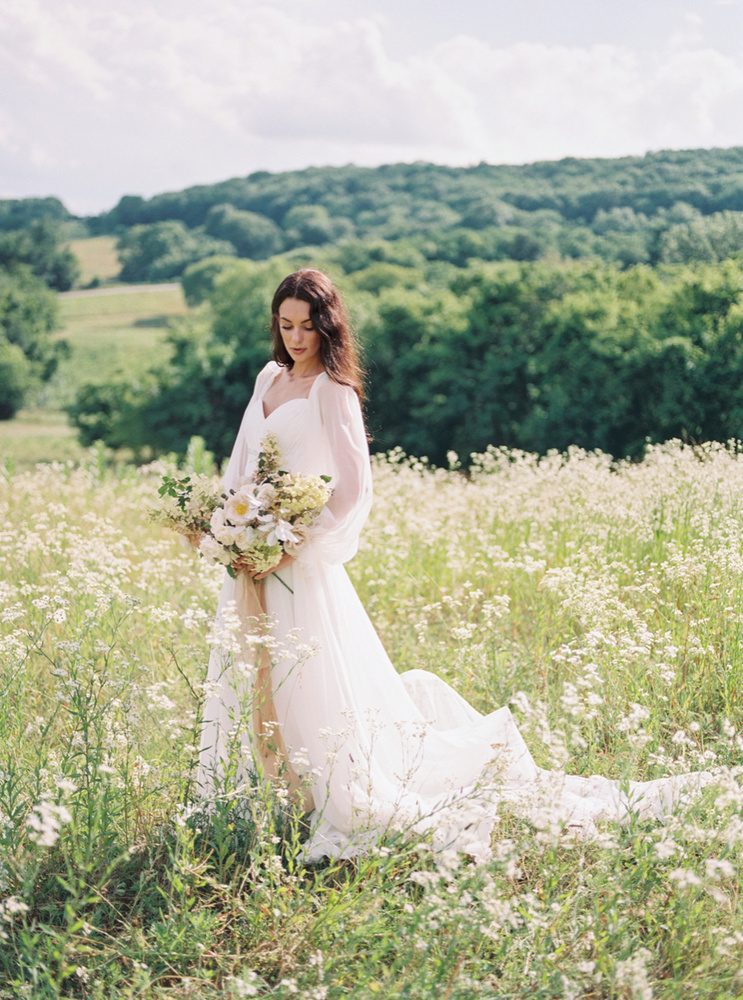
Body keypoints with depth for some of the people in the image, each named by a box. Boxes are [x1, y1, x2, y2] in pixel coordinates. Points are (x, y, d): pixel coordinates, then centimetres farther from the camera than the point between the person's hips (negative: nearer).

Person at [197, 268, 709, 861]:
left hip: (304, 569, -8)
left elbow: (354, 487, -17)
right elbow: (240, 466, 18)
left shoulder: (332, 390, -11)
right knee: (250, 691, 12)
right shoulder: (270, 378, 12)